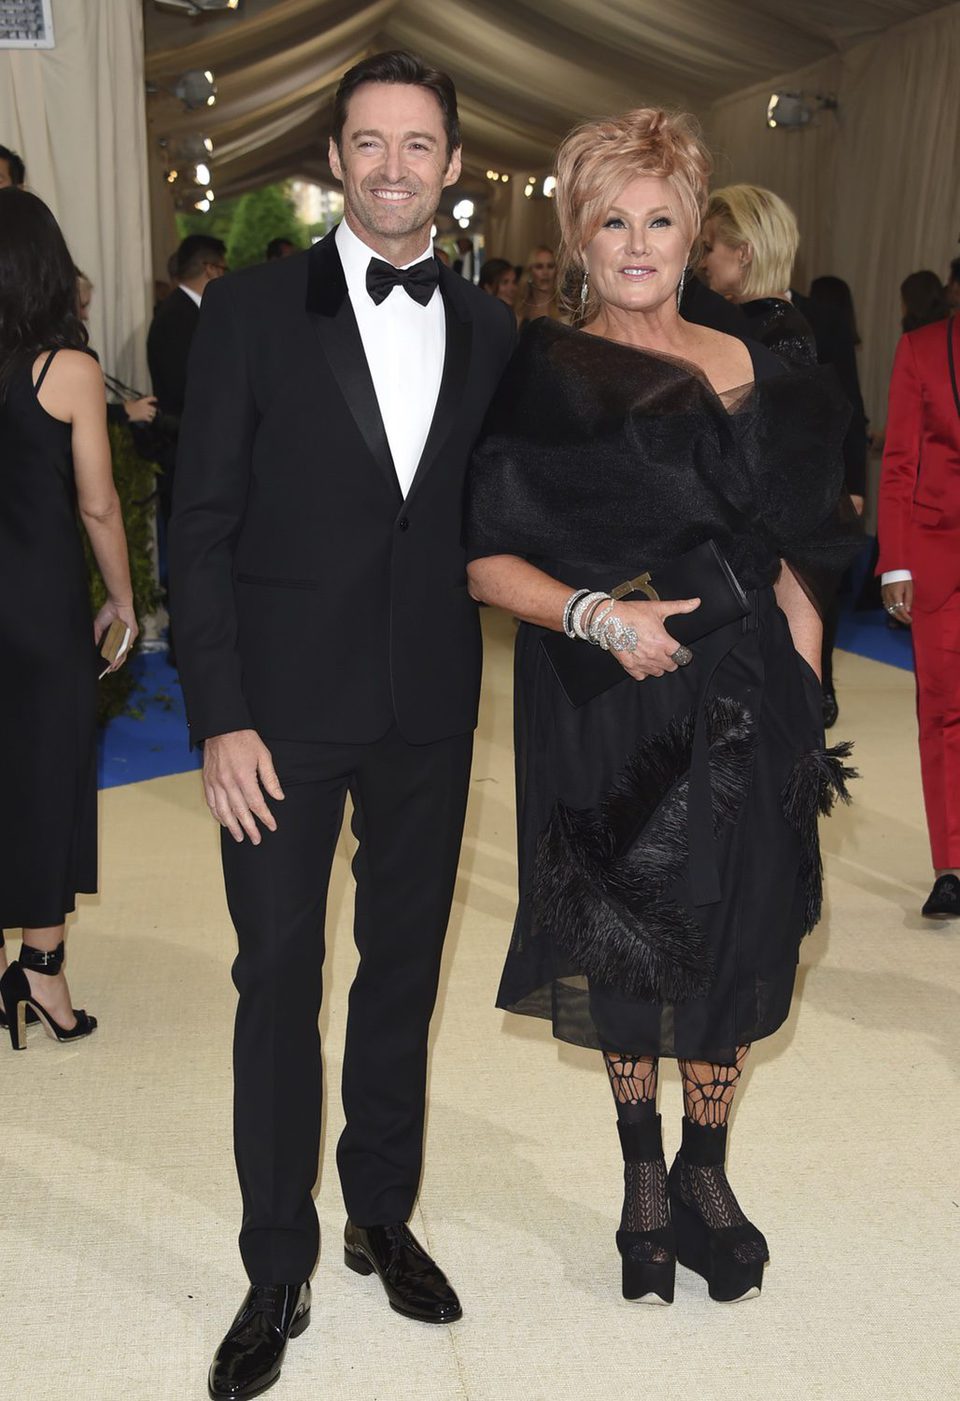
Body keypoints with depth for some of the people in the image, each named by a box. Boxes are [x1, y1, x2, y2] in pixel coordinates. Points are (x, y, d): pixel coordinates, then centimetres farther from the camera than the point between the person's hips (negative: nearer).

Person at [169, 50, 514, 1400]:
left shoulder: (491, 331, 7)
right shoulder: (252, 310, -3)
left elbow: (492, 518, 12)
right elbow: (200, 526, -5)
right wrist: (220, 716, -11)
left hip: (430, 707, 3)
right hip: (285, 706, -3)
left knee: (404, 969, 14)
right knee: (279, 979, 5)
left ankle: (383, 1214, 35)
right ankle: (279, 1271, 23)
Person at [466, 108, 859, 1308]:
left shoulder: (746, 374, 6)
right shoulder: (537, 381, -4)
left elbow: (790, 564, 9)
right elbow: (485, 561, -6)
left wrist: (805, 709, -1)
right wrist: (595, 615, -20)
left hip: (738, 710, 3)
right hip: (603, 712, -2)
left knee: (731, 940, 9)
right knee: (626, 948, 10)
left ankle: (703, 1174, 32)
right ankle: (643, 1178, 33)